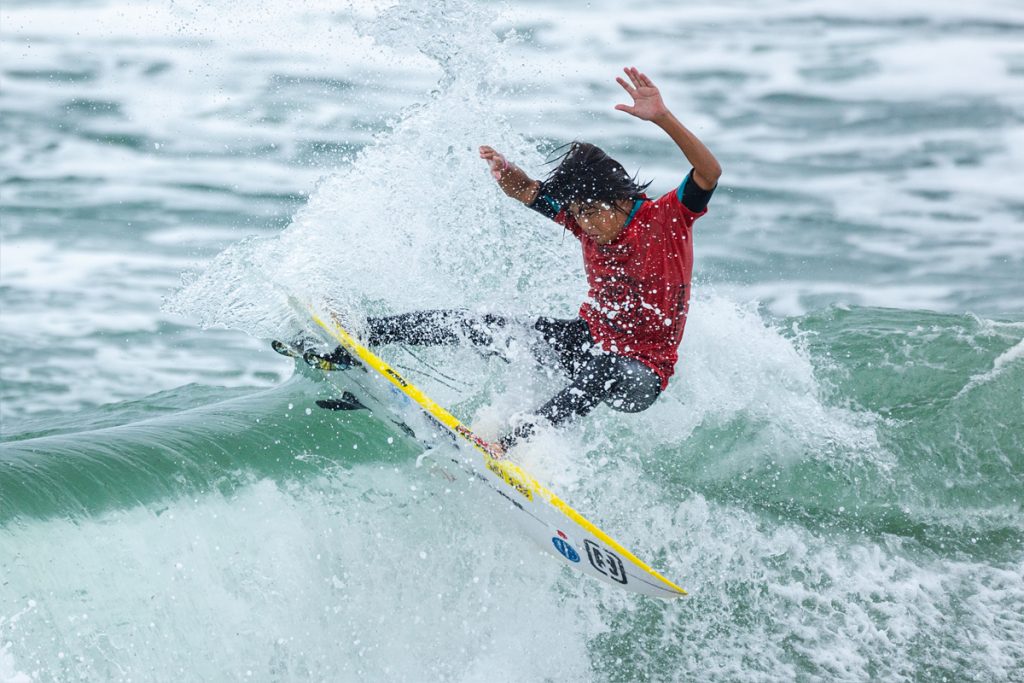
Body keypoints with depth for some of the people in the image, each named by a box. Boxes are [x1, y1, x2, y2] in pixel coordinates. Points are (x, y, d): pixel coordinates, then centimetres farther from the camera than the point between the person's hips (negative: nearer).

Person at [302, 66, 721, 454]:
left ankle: (509, 442, -53)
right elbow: (526, 192, 3)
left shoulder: (668, 218, -19)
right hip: (590, 342, 6)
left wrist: (662, 118, -46)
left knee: (607, 373, -41)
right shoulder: (584, 216, -2)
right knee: (498, 327, -9)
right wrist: (506, 172, -22)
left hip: (643, 376, -6)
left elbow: (710, 173, -34)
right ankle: (362, 334, -10)